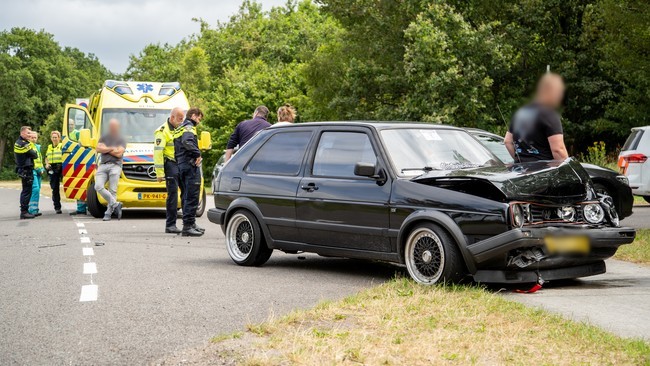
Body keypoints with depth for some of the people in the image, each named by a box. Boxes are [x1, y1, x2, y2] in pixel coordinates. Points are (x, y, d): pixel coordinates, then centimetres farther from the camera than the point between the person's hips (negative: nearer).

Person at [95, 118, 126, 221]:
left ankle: (109, 212, -6)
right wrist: (112, 148, 0)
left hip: (115, 166, -3)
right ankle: (115, 204, -12)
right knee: (98, 187, -17)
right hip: (103, 165, 3)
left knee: (112, 190, -9)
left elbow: (119, 153, -4)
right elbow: (98, 149, 5)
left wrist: (106, 149, 4)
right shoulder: (104, 138, 21)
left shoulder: (121, 140, 10)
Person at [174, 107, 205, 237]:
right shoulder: (189, 127, -8)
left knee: (186, 196, 15)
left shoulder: (179, 129, 23)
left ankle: (191, 224, 23)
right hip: (190, 165, -10)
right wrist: (197, 154, -20)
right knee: (192, 197, -11)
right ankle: (188, 226, -14)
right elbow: (187, 141, -28)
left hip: (181, 165, 10)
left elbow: (177, 148, 24)